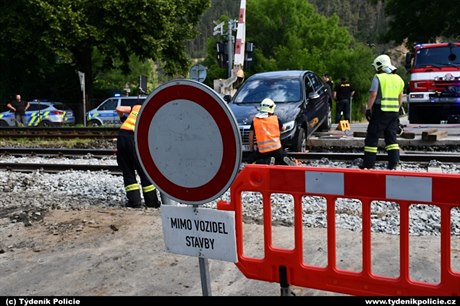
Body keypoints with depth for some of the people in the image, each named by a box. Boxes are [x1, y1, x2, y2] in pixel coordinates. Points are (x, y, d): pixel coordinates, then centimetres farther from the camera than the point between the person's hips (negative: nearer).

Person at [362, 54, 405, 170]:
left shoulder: (378, 77, -8)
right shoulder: (398, 79, 14)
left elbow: (373, 95, -15)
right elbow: (400, 98, 17)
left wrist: (368, 109, -11)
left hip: (380, 112, -6)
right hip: (394, 112, 6)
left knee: (372, 138, 1)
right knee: (391, 138, 11)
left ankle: (369, 164, 3)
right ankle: (394, 163, 4)